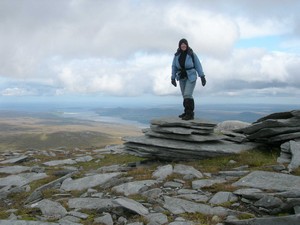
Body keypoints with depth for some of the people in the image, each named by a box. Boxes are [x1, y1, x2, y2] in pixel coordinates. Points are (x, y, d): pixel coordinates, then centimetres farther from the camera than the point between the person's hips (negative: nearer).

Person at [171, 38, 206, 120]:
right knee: (185, 95, 11)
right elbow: (174, 67, 5)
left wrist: (202, 77, -12)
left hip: (191, 77, -5)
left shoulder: (192, 54, -9)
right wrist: (173, 78, 2)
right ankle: (187, 112, 23)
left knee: (187, 95, -17)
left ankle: (190, 114, -15)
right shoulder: (177, 55, 0)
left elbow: (198, 65, -8)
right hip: (182, 78, 5)